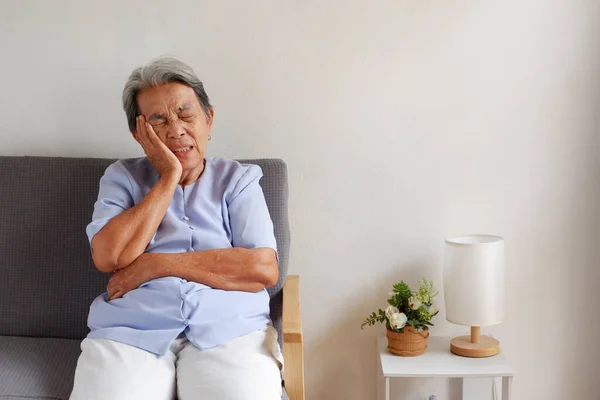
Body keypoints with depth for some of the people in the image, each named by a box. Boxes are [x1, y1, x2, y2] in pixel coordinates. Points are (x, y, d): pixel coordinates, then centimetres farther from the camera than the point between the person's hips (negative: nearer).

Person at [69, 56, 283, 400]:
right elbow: (110, 258, -3)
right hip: (130, 331, 1)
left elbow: (265, 269, -4)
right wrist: (169, 178, -1)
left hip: (228, 327, 0)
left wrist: (159, 263, -5)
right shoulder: (122, 177, 14)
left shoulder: (238, 179, 11)